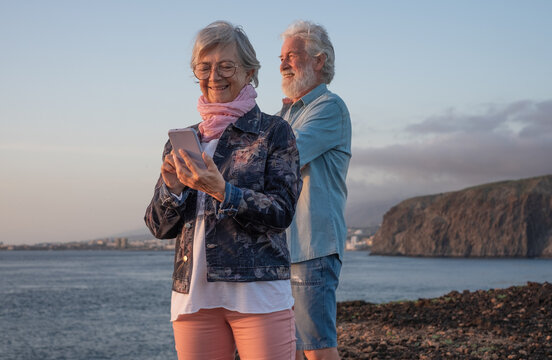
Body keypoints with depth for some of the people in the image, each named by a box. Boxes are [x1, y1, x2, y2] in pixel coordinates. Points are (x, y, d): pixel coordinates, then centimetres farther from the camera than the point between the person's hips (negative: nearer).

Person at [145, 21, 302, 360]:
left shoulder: (273, 131, 3)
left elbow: (282, 212, -6)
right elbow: (160, 227, 13)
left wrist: (222, 191, -20)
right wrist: (173, 188, -8)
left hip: (259, 291, -3)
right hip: (194, 294, 4)